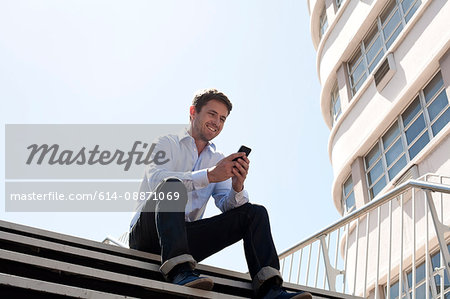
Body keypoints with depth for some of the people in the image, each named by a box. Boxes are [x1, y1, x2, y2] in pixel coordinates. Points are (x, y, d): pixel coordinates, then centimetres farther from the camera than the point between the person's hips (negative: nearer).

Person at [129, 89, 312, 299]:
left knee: (255, 213, -10)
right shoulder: (167, 143, 5)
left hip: (186, 237, 5)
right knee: (173, 185, -33)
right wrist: (209, 175, -27)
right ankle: (178, 271, -48)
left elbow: (227, 206, 6)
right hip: (147, 233, -4)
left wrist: (237, 187, -18)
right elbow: (156, 179, -17)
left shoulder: (218, 160, 18)